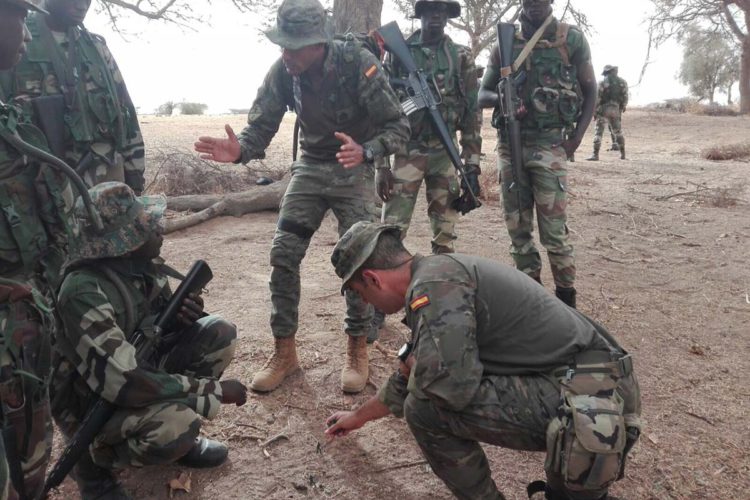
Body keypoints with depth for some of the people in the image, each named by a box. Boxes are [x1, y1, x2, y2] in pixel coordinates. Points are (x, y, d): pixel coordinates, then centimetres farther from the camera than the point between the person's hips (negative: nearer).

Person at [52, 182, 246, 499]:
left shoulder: (142, 266, -7)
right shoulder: (84, 292, -31)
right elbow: (124, 383, -36)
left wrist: (184, 314, -18)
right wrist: (216, 389, -28)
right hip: (91, 403, -7)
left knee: (219, 333, -8)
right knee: (177, 425, -34)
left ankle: (174, 428, 7)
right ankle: (94, 456, -2)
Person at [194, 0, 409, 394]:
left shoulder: (359, 64, -23)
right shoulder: (282, 72, -13)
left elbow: (398, 125, -19)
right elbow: (260, 126, -8)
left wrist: (365, 152, -38)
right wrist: (239, 150, -31)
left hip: (354, 170, -3)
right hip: (309, 167, 3)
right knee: (283, 254, -5)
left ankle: (358, 350, 10)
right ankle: (284, 351, 8)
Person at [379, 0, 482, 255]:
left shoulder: (461, 57, 5)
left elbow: (471, 112, 4)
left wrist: (472, 165, -3)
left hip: (445, 153, 2)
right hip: (407, 151, -1)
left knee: (445, 233, 7)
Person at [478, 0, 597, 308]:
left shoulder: (572, 39, 4)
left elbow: (590, 91, 7)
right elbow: (482, 95, 9)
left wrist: (577, 137, -4)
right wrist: (500, 99, -15)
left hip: (549, 144, -3)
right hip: (509, 144, 3)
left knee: (554, 229, -6)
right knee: (517, 226, 7)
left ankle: (566, 299, 9)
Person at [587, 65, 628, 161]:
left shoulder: (603, 82, -5)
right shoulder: (622, 82, 7)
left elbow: (598, 97, -9)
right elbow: (625, 97, 6)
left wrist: (595, 110, -4)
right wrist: (623, 107, 19)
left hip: (604, 109, -4)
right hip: (616, 110, 4)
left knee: (598, 132, -4)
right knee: (618, 132, 16)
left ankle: (595, 155, -12)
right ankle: (623, 154, 18)